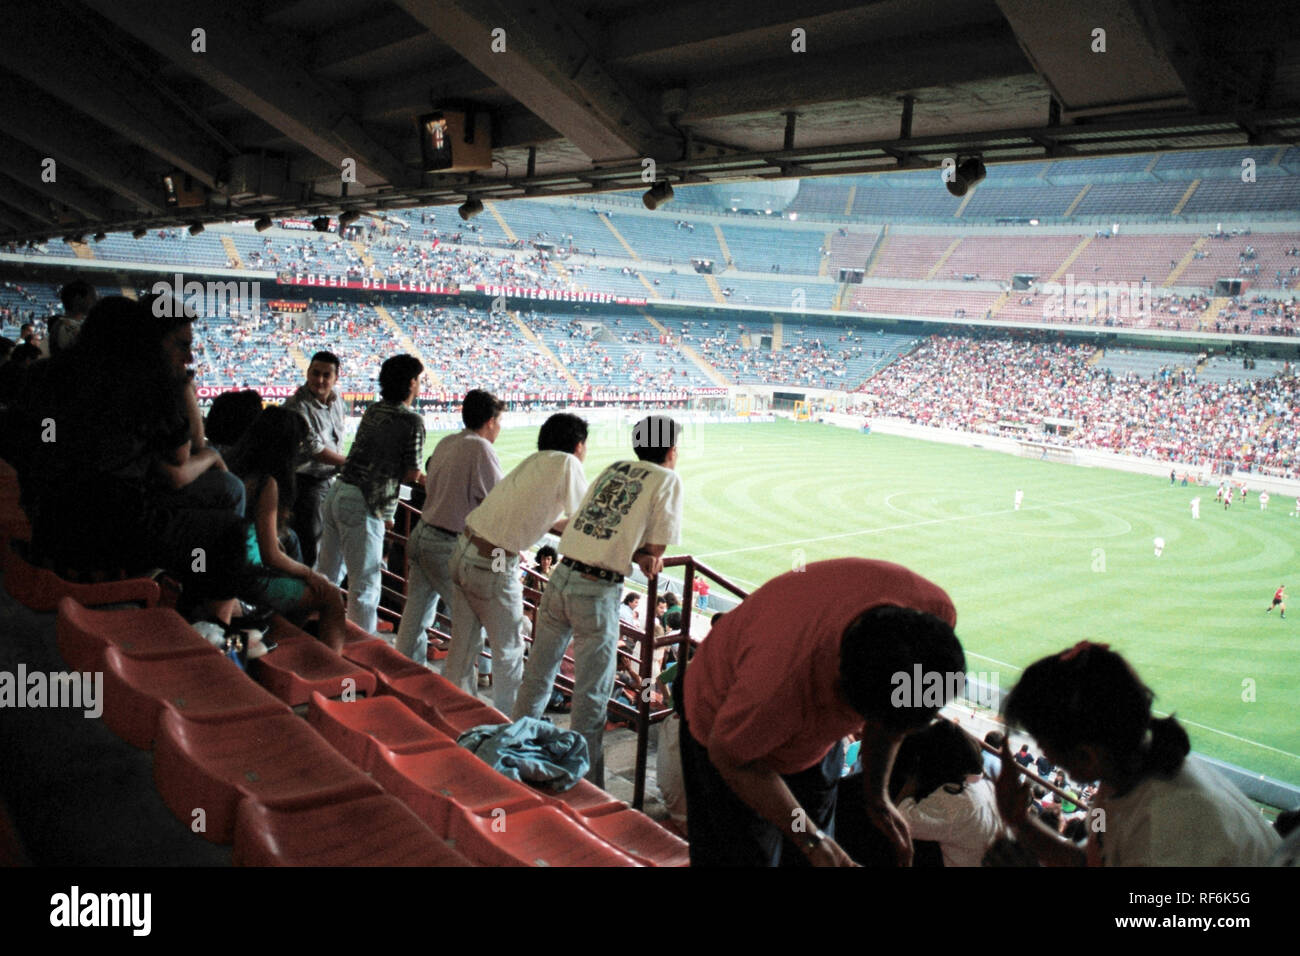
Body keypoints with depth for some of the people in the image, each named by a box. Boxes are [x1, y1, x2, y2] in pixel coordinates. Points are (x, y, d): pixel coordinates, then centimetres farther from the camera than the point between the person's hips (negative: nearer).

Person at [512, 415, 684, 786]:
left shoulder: (612, 469, 17)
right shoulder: (668, 479, 0)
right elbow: (656, 548, -3)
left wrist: (637, 555, 5)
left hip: (560, 578, 6)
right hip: (597, 593, -6)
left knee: (537, 677, 20)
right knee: (591, 698, 3)